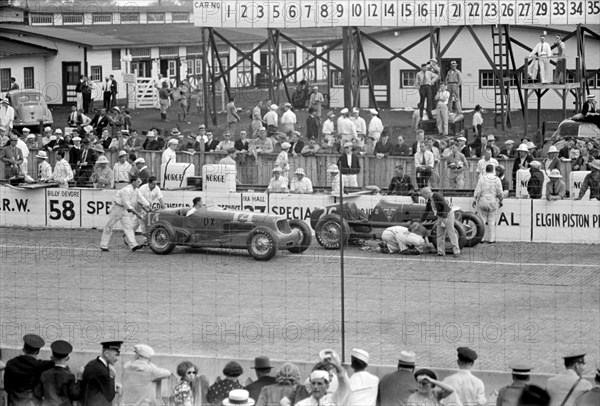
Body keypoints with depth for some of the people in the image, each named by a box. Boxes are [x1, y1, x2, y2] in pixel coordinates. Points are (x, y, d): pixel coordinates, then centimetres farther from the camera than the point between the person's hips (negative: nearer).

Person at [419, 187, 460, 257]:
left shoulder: (437, 195, -21)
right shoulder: (429, 200, 5)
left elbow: (445, 205, -25)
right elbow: (426, 212, 14)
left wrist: (445, 217, -27)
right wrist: (420, 222, 13)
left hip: (448, 215, -9)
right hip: (440, 217, 9)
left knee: (451, 233, -9)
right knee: (439, 234, 5)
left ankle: (456, 251, -7)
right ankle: (441, 252, 7)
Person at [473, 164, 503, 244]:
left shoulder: (482, 178, -7)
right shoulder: (497, 180, -3)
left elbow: (478, 191, -7)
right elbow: (500, 193, -1)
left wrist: (474, 200, 2)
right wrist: (500, 201, 14)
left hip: (482, 201, -1)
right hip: (493, 202, 1)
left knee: (482, 220, 6)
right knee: (491, 221, 8)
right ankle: (491, 239, 8)